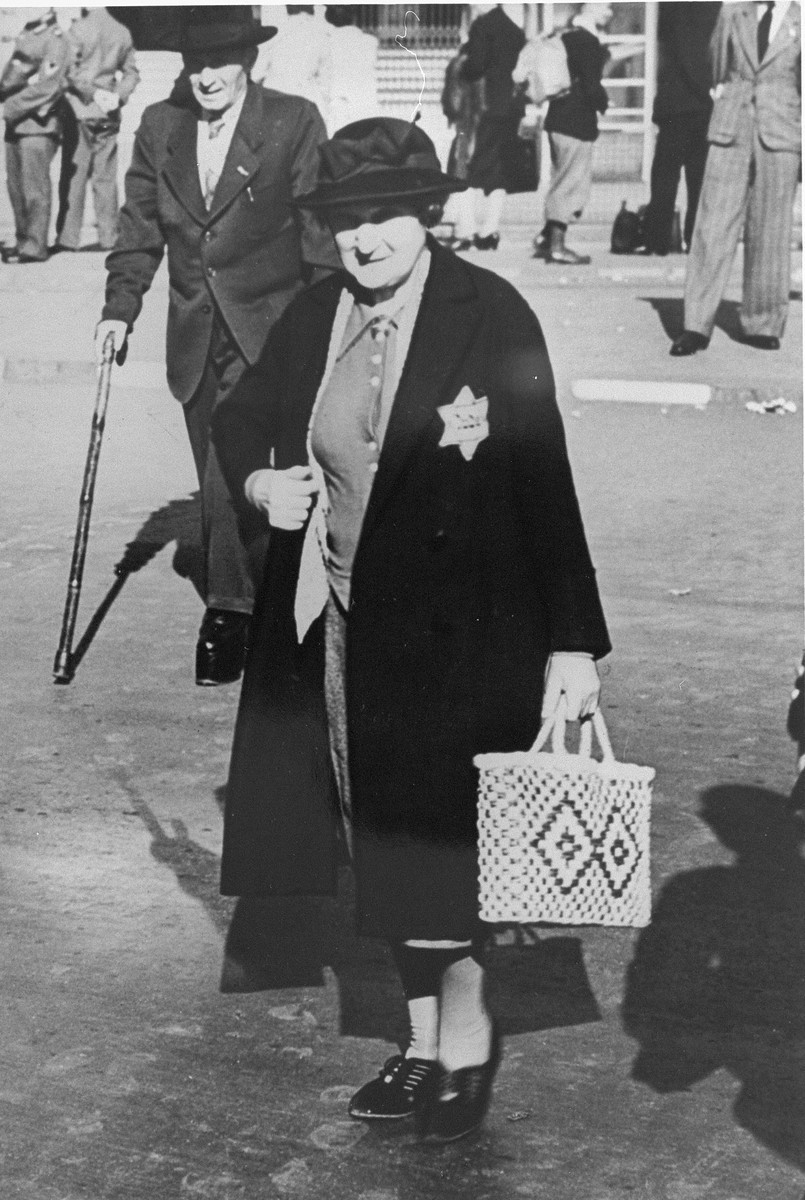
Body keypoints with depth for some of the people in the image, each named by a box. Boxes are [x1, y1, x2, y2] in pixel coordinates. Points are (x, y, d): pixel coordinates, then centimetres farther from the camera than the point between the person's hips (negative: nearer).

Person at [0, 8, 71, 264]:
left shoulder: (56, 43, -8)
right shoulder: (25, 37, 17)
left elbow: (46, 88, -15)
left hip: (38, 124, -8)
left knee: (34, 188, -7)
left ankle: (35, 246, -4)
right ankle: (23, 240, 18)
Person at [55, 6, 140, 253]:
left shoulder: (78, 30, -9)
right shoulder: (122, 32, 5)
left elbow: (70, 71, -15)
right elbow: (132, 73, 6)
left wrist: (93, 93, -8)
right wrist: (118, 96, -2)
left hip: (80, 112, -4)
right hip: (108, 115, 4)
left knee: (74, 176, 0)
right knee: (106, 177, 9)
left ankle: (69, 237, -2)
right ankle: (108, 236, 9)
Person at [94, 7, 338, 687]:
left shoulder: (295, 123, -5)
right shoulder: (160, 128, 7)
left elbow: (319, 230, -4)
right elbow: (140, 227, 12)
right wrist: (119, 309, 3)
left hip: (269, 331, -5)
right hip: (195, 335, 5)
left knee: (234, 470, -17)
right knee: (222, 484, 9)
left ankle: (230, 612, -5)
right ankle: (259, 612, 21)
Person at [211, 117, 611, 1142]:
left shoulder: (492, 319, -13)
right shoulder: (311, 319, 3)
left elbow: (544, 482, -14)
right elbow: (239, 418, 19)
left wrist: (572, 642, -16)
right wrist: (261, 482, -5)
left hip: (455, 633, -6)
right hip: (338, 629, 6)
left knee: (434, 838, -1)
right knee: (388, 850, 14)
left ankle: (465, 1028, 23)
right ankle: (426, 1039, 30)